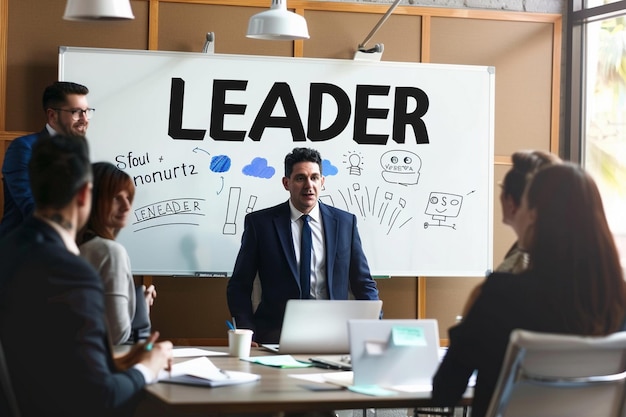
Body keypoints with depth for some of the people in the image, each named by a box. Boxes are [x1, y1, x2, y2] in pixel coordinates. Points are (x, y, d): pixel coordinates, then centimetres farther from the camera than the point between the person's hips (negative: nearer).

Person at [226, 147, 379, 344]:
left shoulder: (345, 222, 11)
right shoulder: (259, 222, 5)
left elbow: (363, 284, 14)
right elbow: (239, 286, 7)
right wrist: (247, 332, -9)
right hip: (278, 333, -3)